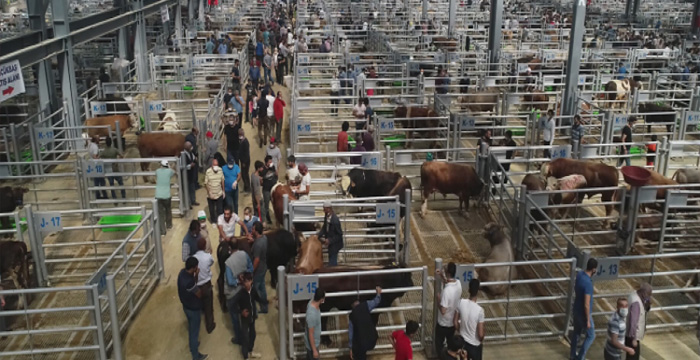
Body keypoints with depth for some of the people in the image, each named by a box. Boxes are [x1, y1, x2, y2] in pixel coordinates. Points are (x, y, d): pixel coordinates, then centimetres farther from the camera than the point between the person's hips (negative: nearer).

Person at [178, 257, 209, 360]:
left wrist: (195, 276, -13)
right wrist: (197, 275, -16)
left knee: (191, 327, 31)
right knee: (194, 332, 12)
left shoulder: (183, 272, -13)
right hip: (193, 309, -8)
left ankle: (193, 345, 54)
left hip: (186, 306, 8)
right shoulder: (189, 282, -39)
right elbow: (199, 294, -22)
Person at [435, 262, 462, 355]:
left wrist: (438, 299, -15)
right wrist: (442, 276, 3)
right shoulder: (458, 283, -13)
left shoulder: (446, 291, -36)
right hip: (453, 322, 7)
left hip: (443, 323, -7)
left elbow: (443, 311, -30)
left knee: (439, 345, 17)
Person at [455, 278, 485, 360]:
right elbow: (480, 334, -24)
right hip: (475, 345, -4)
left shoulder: (461, 303, -16)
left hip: (463, 342, 4)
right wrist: (484, 333, -1)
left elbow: (456, 324, -4)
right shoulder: (479, 310, -30)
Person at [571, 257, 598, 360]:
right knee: (591, 336, 12)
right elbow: (586, 304, -28)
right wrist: (588, 320, -20)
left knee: (576, 332, 24)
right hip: (583, 313, -8)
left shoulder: (579, 274, -8)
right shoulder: (588, 283, -33)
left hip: (576, 309, 8)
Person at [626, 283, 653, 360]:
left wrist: (648, 305, -9)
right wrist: (634, 339, -23)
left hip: (630, 333, 10)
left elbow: (643, 311, 13)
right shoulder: (636, 302, -28)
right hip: (632, 335, -10)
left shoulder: (635, 296, 1)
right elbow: (633, 322, -28)